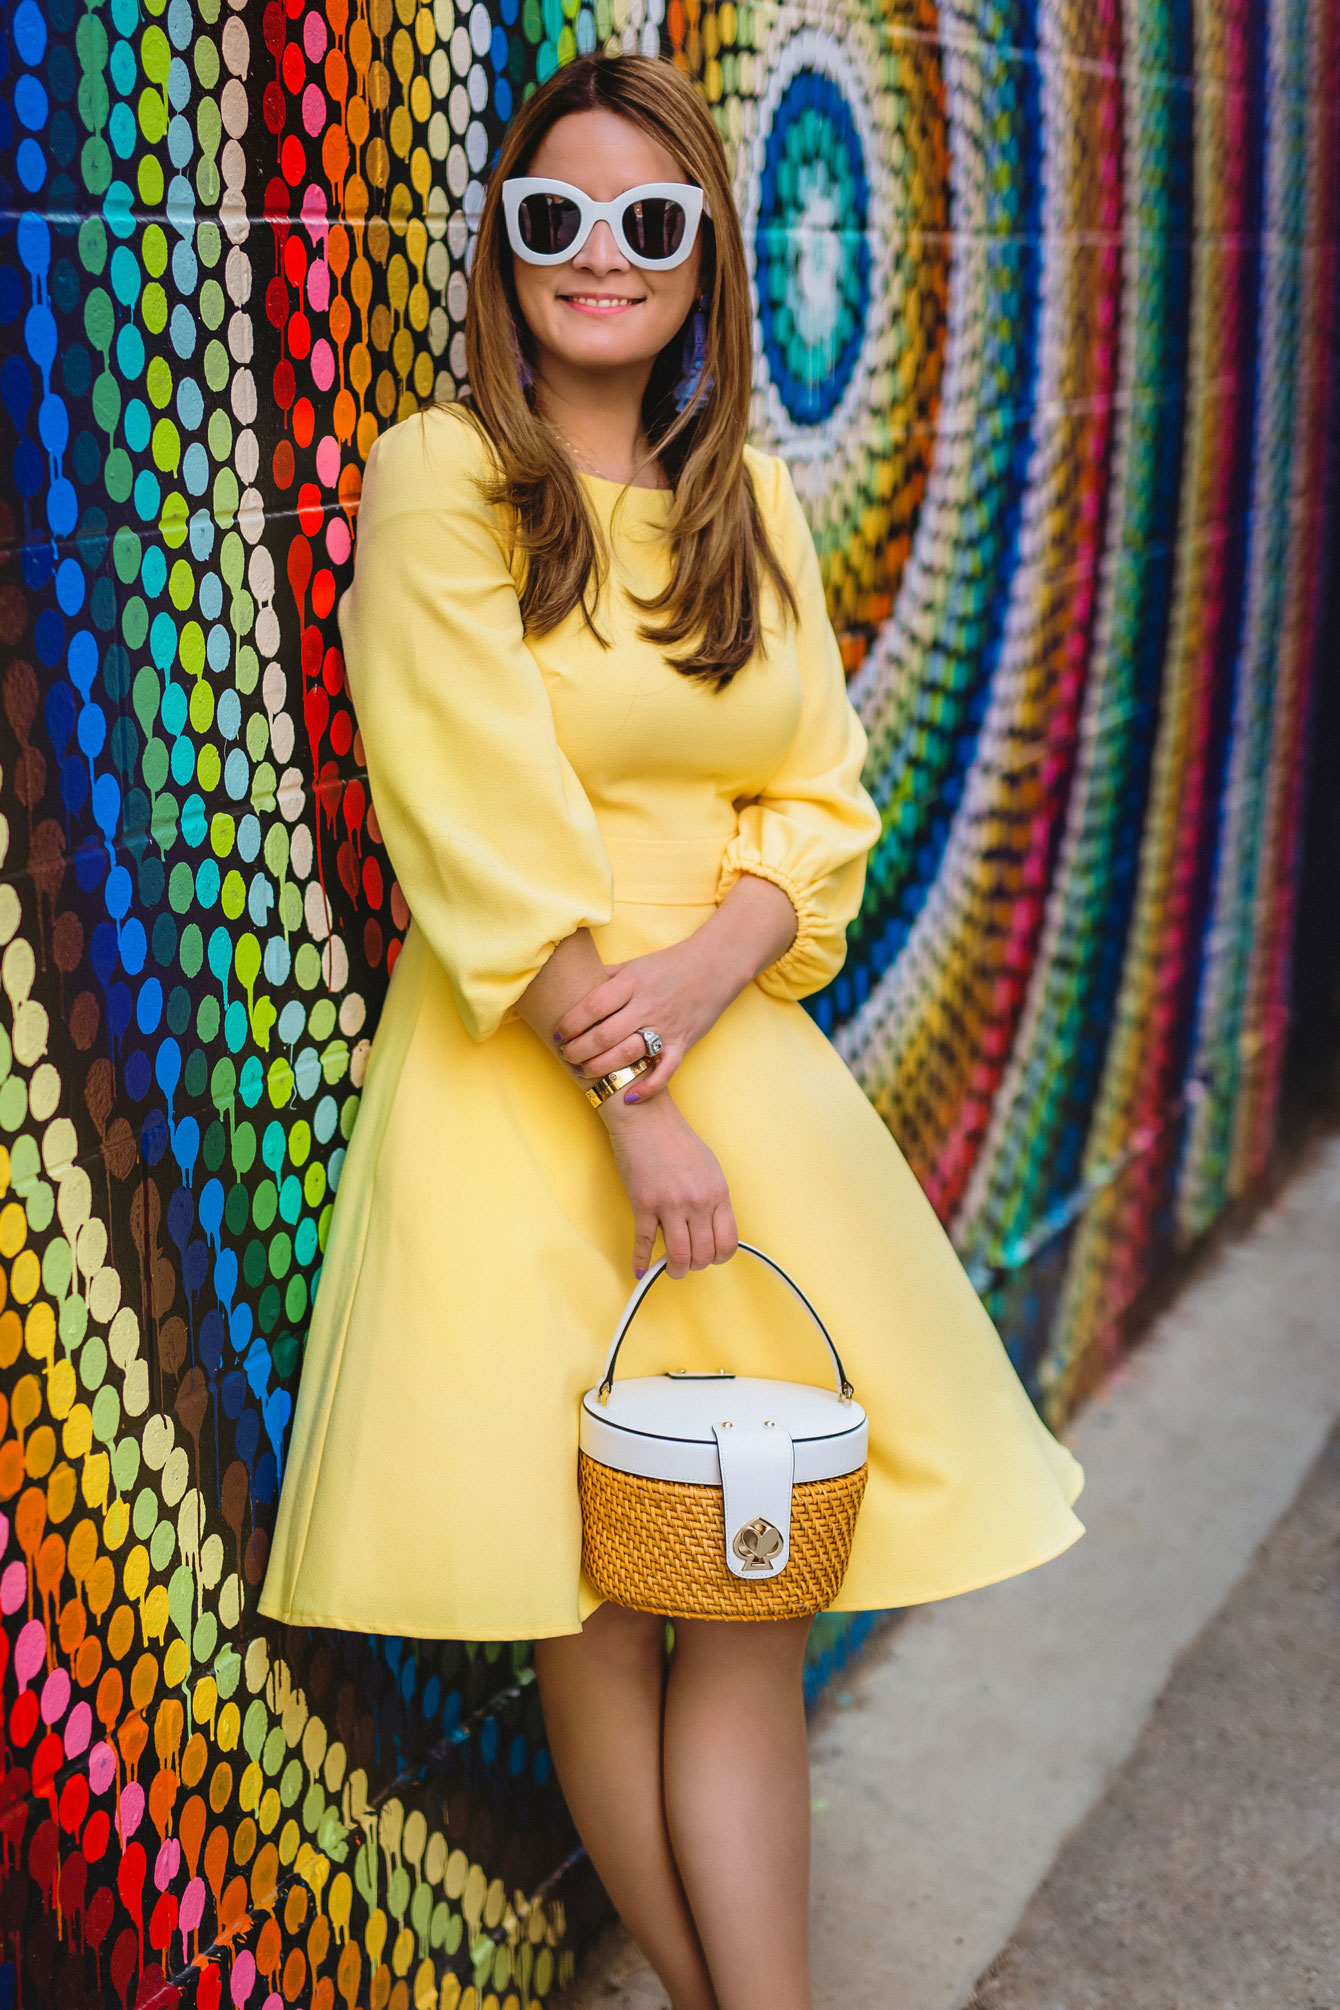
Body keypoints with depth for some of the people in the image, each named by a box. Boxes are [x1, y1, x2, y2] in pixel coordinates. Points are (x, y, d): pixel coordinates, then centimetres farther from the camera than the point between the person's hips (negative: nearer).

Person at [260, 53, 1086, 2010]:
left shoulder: (753, 500, 10)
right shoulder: (439, 480, -5)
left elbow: (824, 794, 7)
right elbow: (488, 838, -12)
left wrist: (712, 967, -13)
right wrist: (631, 1108, -16)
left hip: (744, 1054, 4)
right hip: (516, 1090, -4)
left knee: (756, 1594, 2)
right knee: (595, 1614, 4)